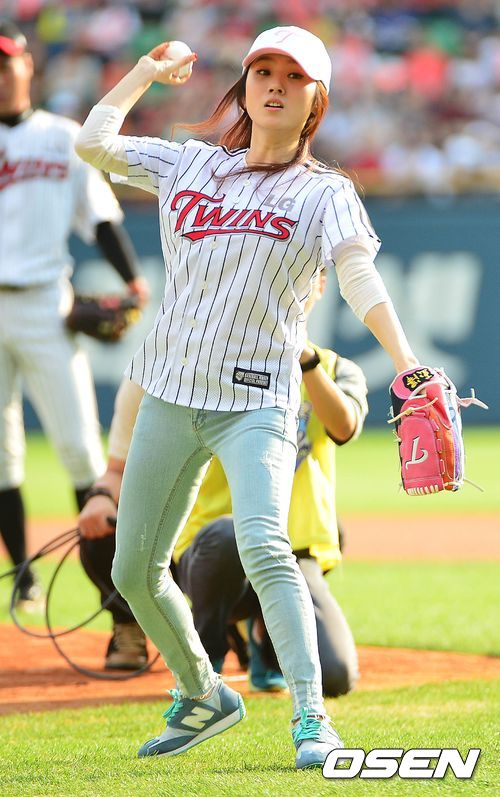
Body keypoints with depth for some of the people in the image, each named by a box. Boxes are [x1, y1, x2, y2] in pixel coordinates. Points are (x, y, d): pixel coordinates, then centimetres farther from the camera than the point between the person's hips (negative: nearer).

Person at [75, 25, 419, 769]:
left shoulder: (325, 193, 0)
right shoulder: (189, 165, 12)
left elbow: (360, 280, -15)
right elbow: (93, 142, 10)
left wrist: (407, 364, -30)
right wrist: (146, 71, 15)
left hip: (256, 401, -5)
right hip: (171, 395, 5)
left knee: (264, 547, -26)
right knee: (133, 570, 9)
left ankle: (311, 717, -26)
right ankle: (202, 695, 31)